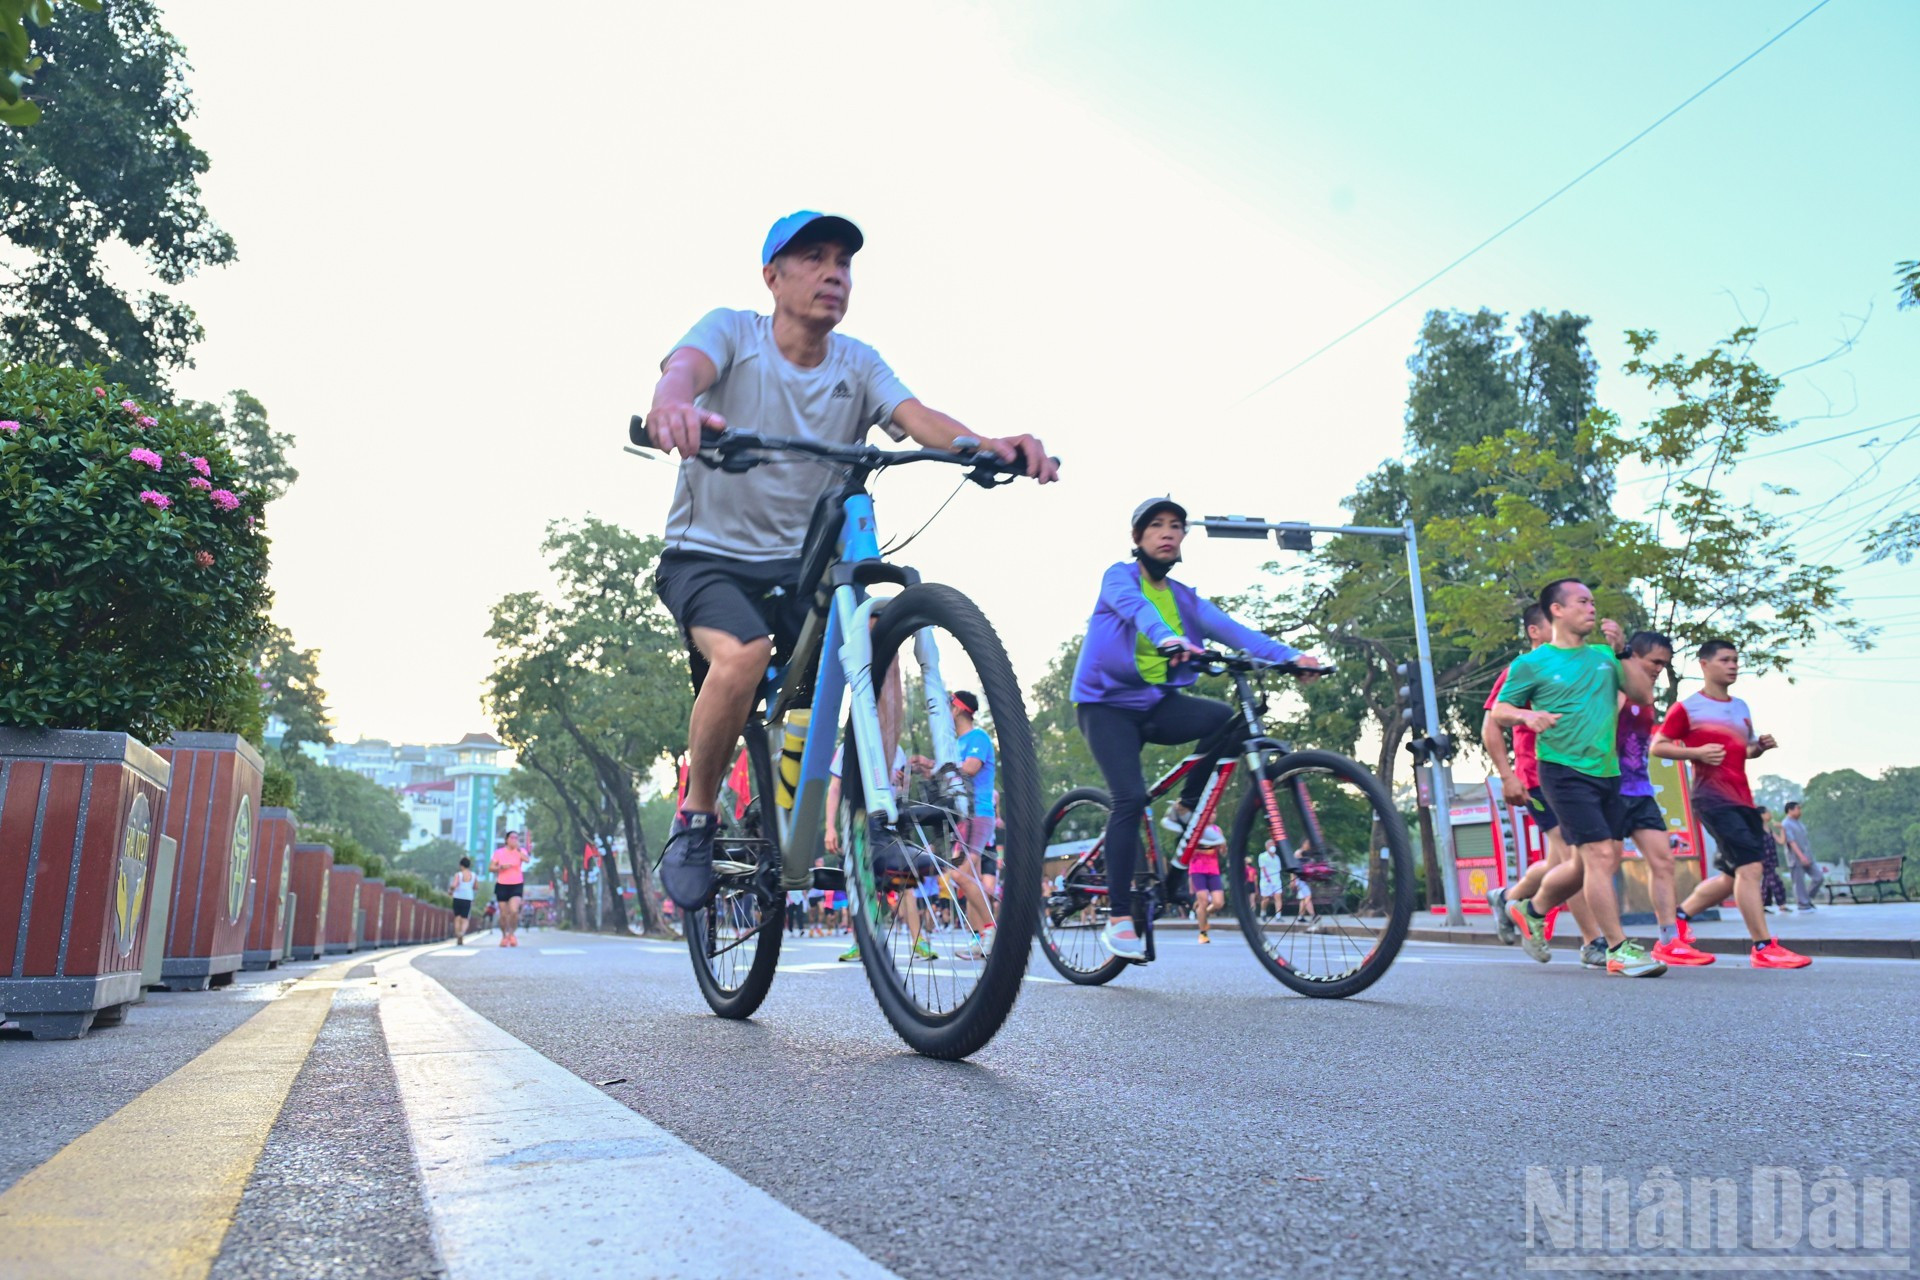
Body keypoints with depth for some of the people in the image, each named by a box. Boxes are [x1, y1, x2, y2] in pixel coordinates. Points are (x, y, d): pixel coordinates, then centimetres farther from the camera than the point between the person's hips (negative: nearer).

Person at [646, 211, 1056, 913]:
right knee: (743, 652, -31)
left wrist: (990, 446, -40)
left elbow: (916, 416, -17)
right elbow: (684, 368, -28)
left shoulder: (858, 365, 1)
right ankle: (694, 823, -8)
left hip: (800, 564, 3)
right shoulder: (731, 331, -6)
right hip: (707, 553, -3)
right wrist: (675, 406, -55)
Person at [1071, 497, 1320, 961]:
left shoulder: (1184, 598, 10)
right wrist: (1169, 639, -50)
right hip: (1108, 703, -4)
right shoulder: (1119, 577, -4)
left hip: (1157, 704, 5)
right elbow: (1136, 607, -27)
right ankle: (1119, 919, -12)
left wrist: (1288, 654, -24)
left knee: (1232, 718, -23)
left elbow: (1227, 627, -6)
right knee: (1130, 797, -22)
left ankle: (1186, 809, -1)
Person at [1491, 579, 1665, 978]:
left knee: (1587, 864, 12)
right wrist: (1529, 715, -19)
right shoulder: (1532, 664, -1)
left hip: (1606, 771, 6)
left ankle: (1531, 911, 34)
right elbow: (1499, 711, 2)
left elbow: (1644, 695, 7)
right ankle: (1619, 949, -7)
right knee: (1601, 854, -14)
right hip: (1564, 770, -6)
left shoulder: (1603, 656, 13)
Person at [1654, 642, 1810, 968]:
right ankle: (1764, 948, -10)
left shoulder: (1741, 707, 17)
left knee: (1732, 877, 11)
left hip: (1742, 799, 8)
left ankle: (1676, 919, 24)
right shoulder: (1687, 707, -4)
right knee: (1750, 866, -15)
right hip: (1713, 798, -8)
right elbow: (1657, 746, -5)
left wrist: (1761, 746, 6)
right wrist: (1695, 752, -18)